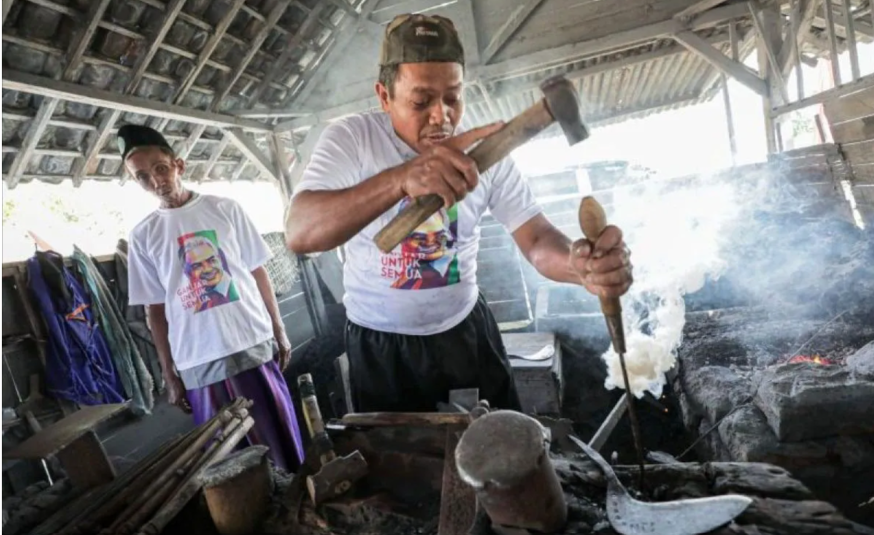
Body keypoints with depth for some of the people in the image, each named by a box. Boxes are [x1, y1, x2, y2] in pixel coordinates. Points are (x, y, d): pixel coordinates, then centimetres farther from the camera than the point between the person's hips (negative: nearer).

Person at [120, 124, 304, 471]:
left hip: (253, 344, 0)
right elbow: (156, 308, 6)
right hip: (198, 362, 0)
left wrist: (279, 331, 3)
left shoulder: (224, 209, 2)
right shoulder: (143, 236, 4)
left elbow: (258, 273, 5)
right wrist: (169, 374, 6)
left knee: (281, 443, 8)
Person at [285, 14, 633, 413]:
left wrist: (581, 264, -39)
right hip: (379, 344, -2)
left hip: (465, 329, 3)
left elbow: (536, 237, -14)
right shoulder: (349, 138, -18)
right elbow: (299, 234, -33)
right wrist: (401, 178, -50)